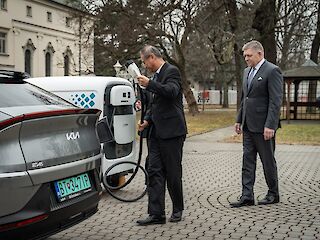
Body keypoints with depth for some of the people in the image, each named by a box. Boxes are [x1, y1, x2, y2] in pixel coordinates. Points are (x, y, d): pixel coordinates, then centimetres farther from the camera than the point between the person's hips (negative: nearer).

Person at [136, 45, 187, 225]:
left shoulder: (172, 71, -7)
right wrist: (147, 120, 12)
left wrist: (149, 84, -23)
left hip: (172, 132, -8)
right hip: (157, 132, 8)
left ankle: (178, 210, 19)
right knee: (155, 172, 3)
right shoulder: (157, 75, 18)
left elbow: (171, 91, -26)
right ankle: (156, 214, 5)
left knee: (173, 173, 2)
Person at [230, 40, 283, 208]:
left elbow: (276, 101, -17)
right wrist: (239, 120, 16)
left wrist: (270, 126, -21)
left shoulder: (272, 71, -11)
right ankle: (247, 197, 9)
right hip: (248, 125, 8)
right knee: (248, 161, 6)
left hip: (263, 126, -8)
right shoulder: (247, 71, 15)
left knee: (268, 161, 5)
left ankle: (273, 194, 21)